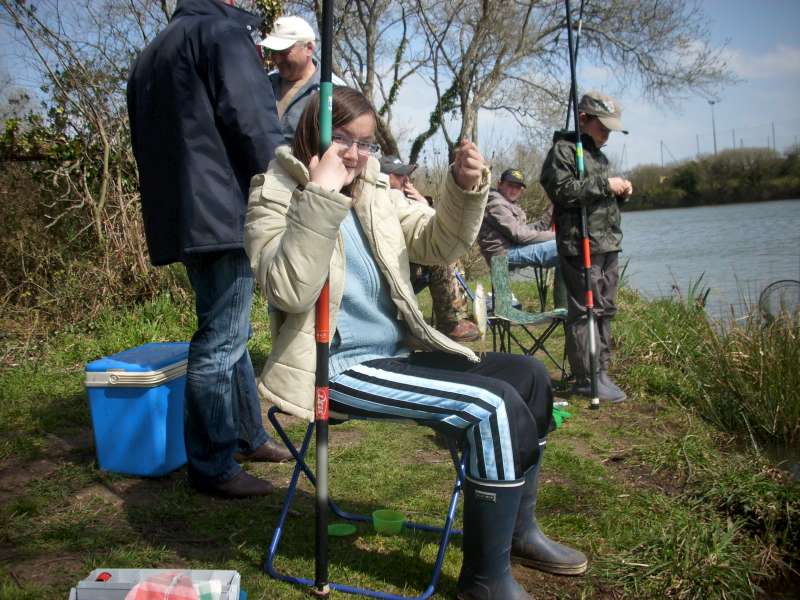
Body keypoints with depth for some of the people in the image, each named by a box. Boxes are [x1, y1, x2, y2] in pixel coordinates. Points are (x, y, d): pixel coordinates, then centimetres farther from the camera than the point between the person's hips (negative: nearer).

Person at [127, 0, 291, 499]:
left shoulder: (151, 56, 26)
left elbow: (150, 146, 26)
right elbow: (256, 126, -14)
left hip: (179, 217, 9)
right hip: (225, 214, -9)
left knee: (230, 334, 17)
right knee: (221, 342, -5)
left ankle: (249, 436, 27)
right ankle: (212, 467, 2)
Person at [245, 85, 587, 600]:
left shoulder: (375, 191, 13)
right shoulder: (275, 198, -7)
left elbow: (437, 245, 8)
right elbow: (289, 292, -23)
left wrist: (465, 188, -9)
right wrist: (321, 200, -29)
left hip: (398, 353, 8)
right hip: (339, 369, -8)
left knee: (528, 376, 3)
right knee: (493, 405, -22)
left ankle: (518, 529, 20)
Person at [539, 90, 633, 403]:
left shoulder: (599, 155, 24)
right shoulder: (564, 148, -4)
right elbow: (561, 190, -19)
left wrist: (620, 193, 11)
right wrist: (604, 185, -15)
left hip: (608, 244, 9)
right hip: (581, 245, -9)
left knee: (605, 309, 10)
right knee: (584, 311, -8)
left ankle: (601, 371, 17)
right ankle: (586, 378, -5)